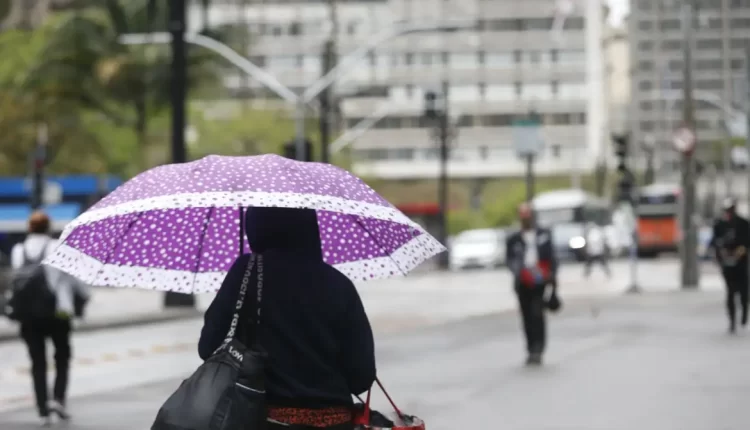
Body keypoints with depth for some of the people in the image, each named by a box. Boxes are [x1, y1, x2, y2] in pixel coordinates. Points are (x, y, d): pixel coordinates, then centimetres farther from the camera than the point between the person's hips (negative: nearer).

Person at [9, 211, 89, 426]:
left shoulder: (18, 251, 5)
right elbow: (71, 275, -4)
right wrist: (84, 295, 13)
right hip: (57, 312, -2)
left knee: (38, 362, 9)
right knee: (62, 357, 15)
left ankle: (43, 410, 3)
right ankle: (58, 398, -4)